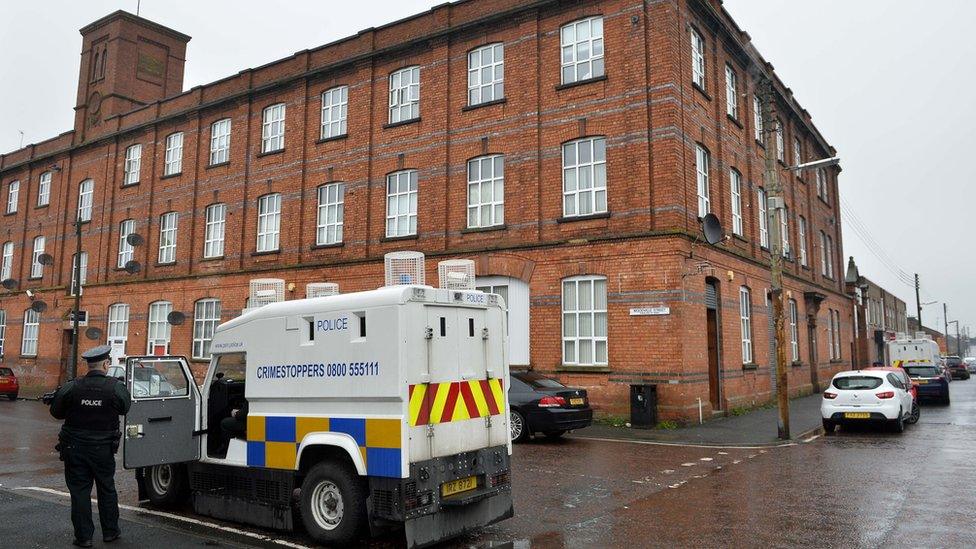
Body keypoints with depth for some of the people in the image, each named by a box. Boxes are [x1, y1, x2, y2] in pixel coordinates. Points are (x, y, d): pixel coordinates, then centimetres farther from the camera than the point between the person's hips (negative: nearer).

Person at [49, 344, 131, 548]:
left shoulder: (71, 387, -11)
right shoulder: (116, 387, -14)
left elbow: (56, 412, 1)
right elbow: (124, 408, 3)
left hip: (74, 447, 0)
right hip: (103, 449, 0)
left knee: (79, 491, 8)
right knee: (107, 489, 15)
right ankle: (110, 532, 26)